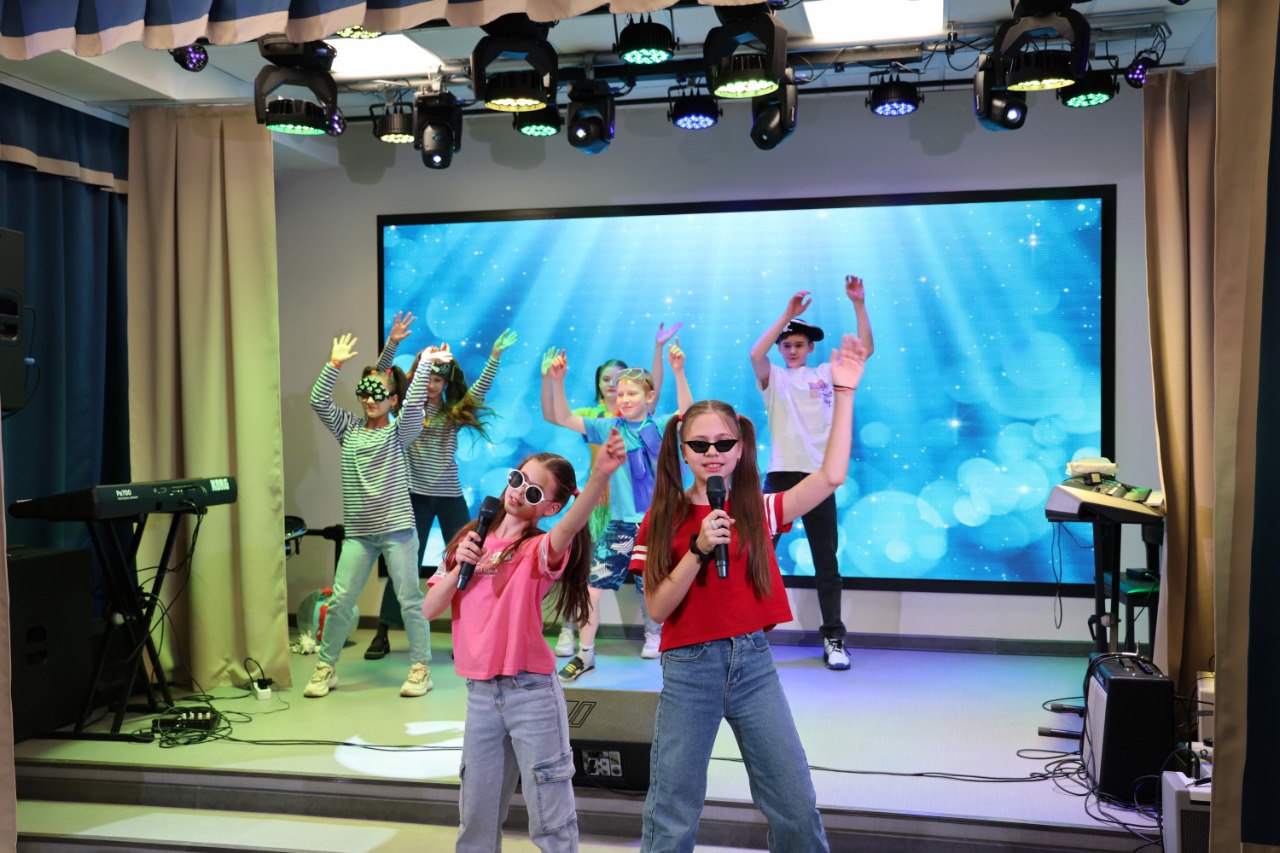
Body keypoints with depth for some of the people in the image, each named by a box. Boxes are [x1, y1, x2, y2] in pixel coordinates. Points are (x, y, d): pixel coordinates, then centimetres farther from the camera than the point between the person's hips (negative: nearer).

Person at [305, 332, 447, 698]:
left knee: (410, 599, 0)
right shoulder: (349, 429, 13)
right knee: (340, 600, 2)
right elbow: (319, 401, 5)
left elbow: (414, 403, -15)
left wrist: (426, 364, -17)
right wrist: (335, 364, -1)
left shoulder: (399, 431, 2)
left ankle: (420, 668, 10)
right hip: (358, 531, 3)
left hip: (397, 528, -3)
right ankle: (326, 667, 17)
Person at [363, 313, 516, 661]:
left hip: (451, 497, 2)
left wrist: (495, 356, -17)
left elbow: (481, 388, -4)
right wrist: (392, 344, -21)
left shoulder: (454, 414, 6)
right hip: (415, 495, -1)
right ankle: (382, 634, 11)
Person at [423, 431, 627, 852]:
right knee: (476, 817, 17)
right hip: (479, 693, 4)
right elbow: (430, 610, 5)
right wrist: (459, 568, -12)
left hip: (531, 692, -4)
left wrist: (599, 475, -50)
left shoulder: (539, 549, -8)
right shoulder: (468, 540, 7)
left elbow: (569, 528, -32)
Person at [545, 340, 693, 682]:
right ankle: (585, 654, 12)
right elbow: (564, 419, 0)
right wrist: (557, 382, -14)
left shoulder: (660, 426, -2)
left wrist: (678, 372, -34)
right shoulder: (609, 428, 4)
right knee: (591, 584, -2)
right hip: (621, 524, 2)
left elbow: (686, 414, -21)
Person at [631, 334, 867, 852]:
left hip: (753, 663, 2)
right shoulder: (660, 522, -2)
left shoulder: (757, 511, 1)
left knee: (797, 808, 8)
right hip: (689, 670, -1)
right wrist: (698, 550, -21)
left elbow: (831, 476, -10)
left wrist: (844, 392, -11)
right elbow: (657, 609, -8)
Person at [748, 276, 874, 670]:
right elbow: (755, 354, -13)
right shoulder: (774, 378, 7)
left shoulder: (826, 374, 11)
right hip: (781, 475, -1)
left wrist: (859, 305, -5)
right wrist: (787, 314, -17)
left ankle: (834, 639, 12)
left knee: (826, 563, 6)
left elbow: (866, 348, 5)